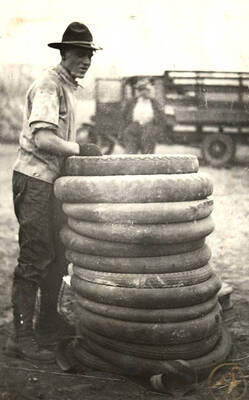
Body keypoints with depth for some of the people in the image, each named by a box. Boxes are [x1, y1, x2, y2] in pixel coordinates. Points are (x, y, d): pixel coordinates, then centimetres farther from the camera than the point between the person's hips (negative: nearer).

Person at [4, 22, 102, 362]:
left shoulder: (67, 87, 17)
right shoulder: (48, 85, -14)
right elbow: (41, 138, -26)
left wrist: (81, 155, 13)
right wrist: (81, 149, -20)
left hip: (52, 181, 10)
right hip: (35, 180, -10)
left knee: (56, 254, 16)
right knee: (34, 258, -8)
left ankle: (49, 323, 29)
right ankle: (21, 337, 0)